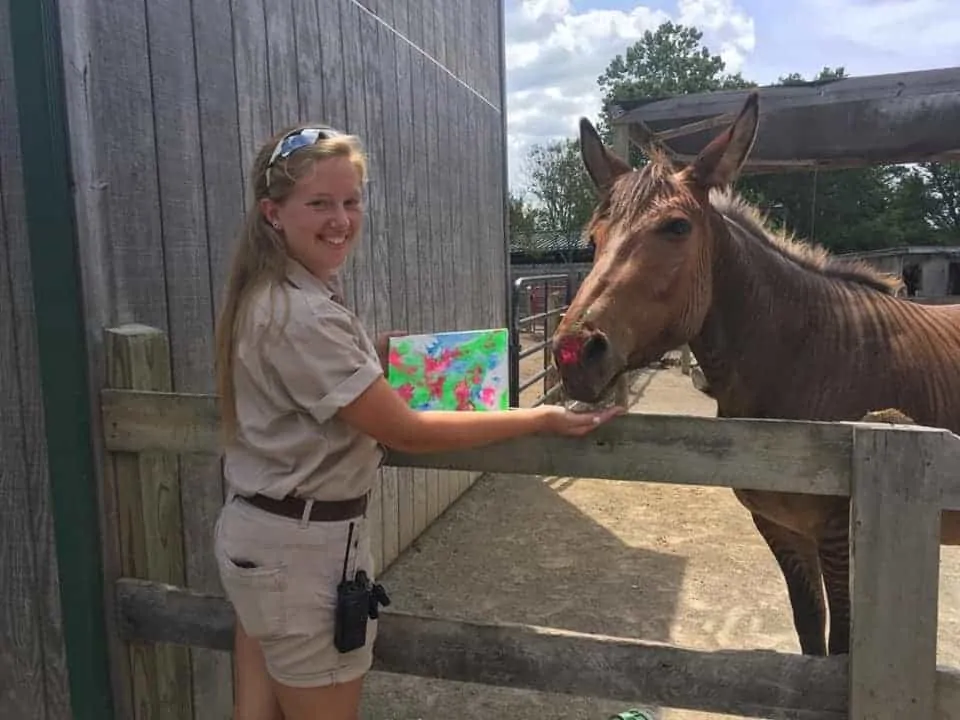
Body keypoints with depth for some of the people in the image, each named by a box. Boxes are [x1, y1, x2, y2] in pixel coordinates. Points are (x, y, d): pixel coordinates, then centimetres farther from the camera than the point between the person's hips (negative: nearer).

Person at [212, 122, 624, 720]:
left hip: (257, 529, 9)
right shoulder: (303, 316, -25)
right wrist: (541, 419, -20)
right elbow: (407, 433, -24)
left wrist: (372, 354, 5)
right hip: (305, 547, -9)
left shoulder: (276, 296, 6)